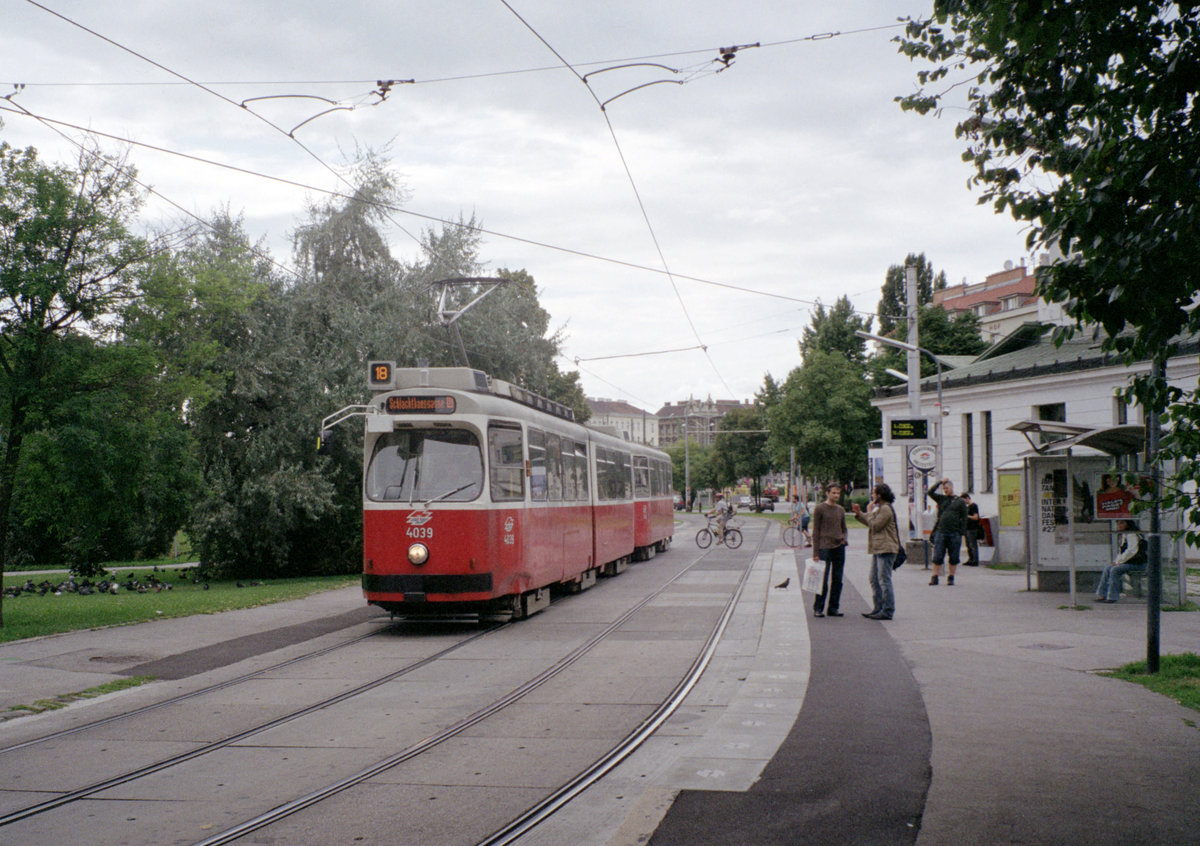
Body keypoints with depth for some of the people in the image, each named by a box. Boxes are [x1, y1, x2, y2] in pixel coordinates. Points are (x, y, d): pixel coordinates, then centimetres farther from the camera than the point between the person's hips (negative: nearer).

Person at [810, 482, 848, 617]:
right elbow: (815, 531, -3)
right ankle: (818, 608, 2)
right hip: (825, 547, -5)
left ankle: (833, 608, 12)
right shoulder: (819, 508, -2)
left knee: (837, 580, 6)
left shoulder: (841, 510, 14)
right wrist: (816, 551, -7)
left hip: (839, 547, 5)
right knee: (823, 580, -6)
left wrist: (844, 539, 2)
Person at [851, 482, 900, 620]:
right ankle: (878, 608, 20)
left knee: (884, 580, -9)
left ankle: (887, 611, -7)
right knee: (874, 580, 14)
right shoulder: (880, 508, 20)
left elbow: (874, 526, -17)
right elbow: (869, 522, 23)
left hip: (885, 549, -11)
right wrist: (859, 514, 13)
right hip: (878, 549, 11)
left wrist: (871, 512, -6)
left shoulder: (886, 509, -14)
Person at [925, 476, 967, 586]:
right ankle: (935, 577, 3)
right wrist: (940, 482, 1)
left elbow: (964, 519, 6)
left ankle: (951, 578, 13)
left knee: (954, 557, 4)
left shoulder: (960, 502, 7)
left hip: (955, 534, -1)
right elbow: (929, 492, 2)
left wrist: (961, 533, -3)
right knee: (937, 556, -2)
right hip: (940, 532, 1)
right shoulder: (941, 499, 13)